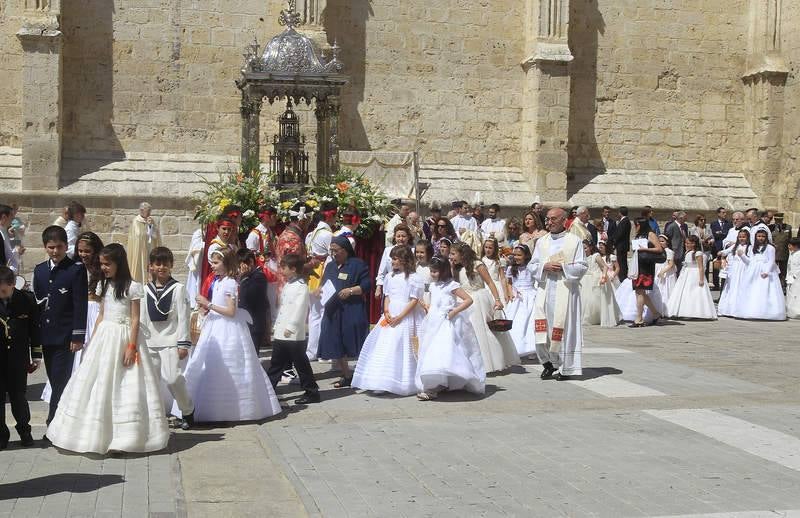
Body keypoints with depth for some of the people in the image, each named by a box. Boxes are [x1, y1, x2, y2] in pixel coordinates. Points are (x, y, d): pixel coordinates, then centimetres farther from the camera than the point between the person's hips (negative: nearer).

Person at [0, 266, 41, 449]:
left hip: (18, 358, 0)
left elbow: (35, 329, 4)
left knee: (18, 395, 8)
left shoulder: (26, 301, -4)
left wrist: (36, 355, 6)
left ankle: (24, 431, 24)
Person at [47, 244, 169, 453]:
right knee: (101, 384, 6)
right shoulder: (103, 285, 10)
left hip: (124, 337, -6)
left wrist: (131, 346, -14)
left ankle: (124, 436, 6)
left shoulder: (132, 287, -8)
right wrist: (93, 341, 12)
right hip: (104, 336, 6)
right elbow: (101, 316, 15)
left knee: (124, 386, -2)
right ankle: (99, 434, 13)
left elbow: (135, 319, -9)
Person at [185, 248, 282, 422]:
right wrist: (207, 309, 4)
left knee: (224, 370, -4)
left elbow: (231, 311, -20)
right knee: (211, 368, 10)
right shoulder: (218, 282, 12)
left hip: (228, 331, -9)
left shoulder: (230, 283, -14)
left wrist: (209, 305, -19)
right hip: (215, 328, 9)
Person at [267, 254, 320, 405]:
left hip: (294, 335, -9)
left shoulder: (301, 287, -14)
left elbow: (300, 309, -21)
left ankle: (312, 392, 9)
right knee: (276, 364, 13)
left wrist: (291, 327, -24)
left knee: (301, 364, -1)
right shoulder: (287, 286, 15)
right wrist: (276, 326, 20)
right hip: (280, 334, 9)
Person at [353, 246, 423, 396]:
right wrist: (386, 312, -4)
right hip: (389, 317, 6)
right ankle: (382, 384, 4)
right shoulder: (390, 276, 13)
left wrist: (399, 317, -15)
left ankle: (402, 385, 1)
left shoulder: (413, 278, -6)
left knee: (400, 348, -7)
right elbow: (387, 296, 15)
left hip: (405, 318, -6)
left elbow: (414, 301, -10)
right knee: (384, 348, 1)